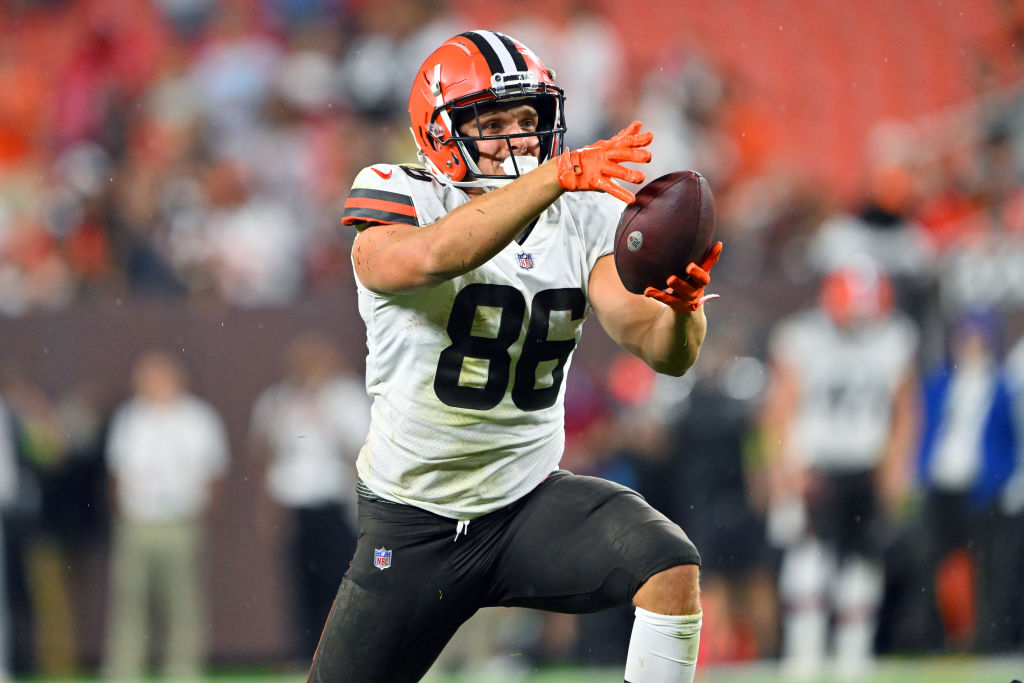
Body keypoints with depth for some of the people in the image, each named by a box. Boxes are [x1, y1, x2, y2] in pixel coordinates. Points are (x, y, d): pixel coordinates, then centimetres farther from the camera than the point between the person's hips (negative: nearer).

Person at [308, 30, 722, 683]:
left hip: (532, 500, 2)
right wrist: (556, 176, -42)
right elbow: (430, 257, -36)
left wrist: (683, 305, -36)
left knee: (672, 567, -23)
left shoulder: (585, 217, 0)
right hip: (414, 523, -2)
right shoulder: (397, 199, -10)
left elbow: (664, 352, -11)